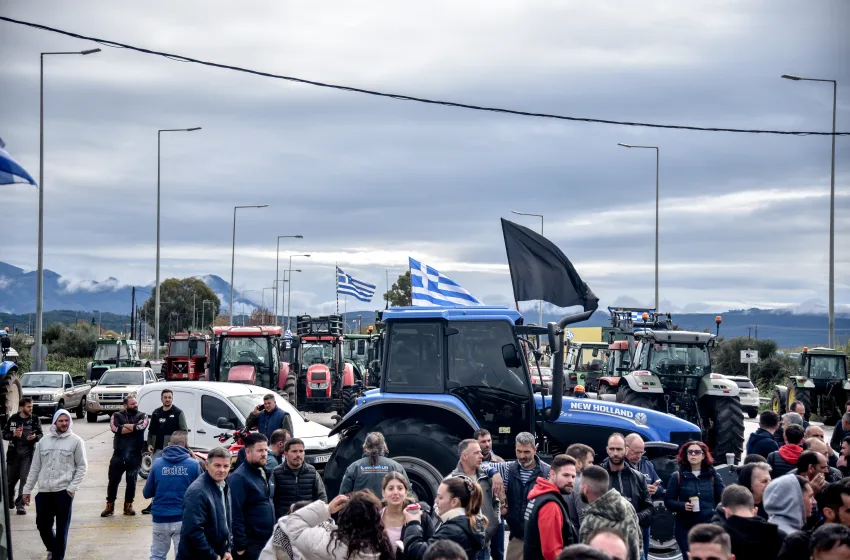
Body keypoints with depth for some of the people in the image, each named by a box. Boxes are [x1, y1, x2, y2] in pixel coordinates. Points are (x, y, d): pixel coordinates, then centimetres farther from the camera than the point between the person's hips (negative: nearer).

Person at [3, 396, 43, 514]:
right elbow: (4, 434, 3)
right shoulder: (13, 419, 0)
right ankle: (10, 500, 37)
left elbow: (41, 434, 7)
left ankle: (20, 503, -5)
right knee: (11, 478, 12)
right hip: (14, 453, 1)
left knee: (24, 478, -9)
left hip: (28, 453, -1)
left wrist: (35, 436, -15)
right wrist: (13, 435, -16)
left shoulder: (35, 420, 0)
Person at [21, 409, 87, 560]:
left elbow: (82, 466, 0)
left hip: (64, 491, -4)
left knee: (61, 527, 0)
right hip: (44, 490, 4)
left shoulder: (76, 441, 0)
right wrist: (27, 489, 11)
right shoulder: (44, 441, 10)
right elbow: (35, 467, 14)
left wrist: (72, 488, -10)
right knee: (42, 525, 10)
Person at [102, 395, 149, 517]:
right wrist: (133, 428, -13)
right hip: (118, 454, 0)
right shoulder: (117, 416, 5)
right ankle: (110, 506, 13)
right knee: (113, 480, 2)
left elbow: (141, 426, -16)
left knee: (131, 481, 6)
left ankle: (128, 506, 20)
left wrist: (125, 426, -9)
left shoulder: (142, 416, 5)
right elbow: (115, 428, -14)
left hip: (134, 456, 0)